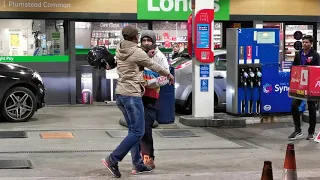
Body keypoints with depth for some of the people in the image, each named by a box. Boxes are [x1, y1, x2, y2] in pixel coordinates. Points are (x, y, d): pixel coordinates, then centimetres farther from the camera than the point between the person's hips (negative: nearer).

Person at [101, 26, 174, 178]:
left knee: (133, 130, 15)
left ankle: (138, 164, 16)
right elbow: (154, 67, 1)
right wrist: (168, 74, 18)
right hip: (132, 94, -9)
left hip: (120, 93, 9)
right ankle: (112, 160, -11)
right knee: (137, 132, -5)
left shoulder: (119, 51, 9)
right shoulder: (138, 52, -11)